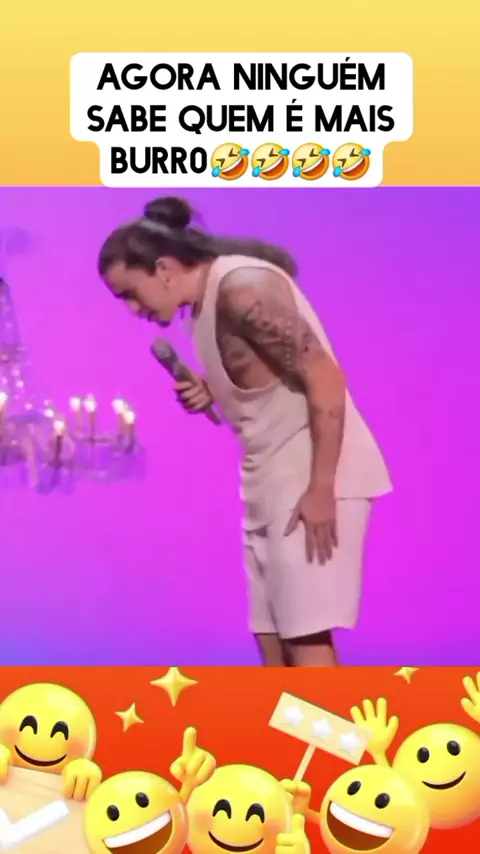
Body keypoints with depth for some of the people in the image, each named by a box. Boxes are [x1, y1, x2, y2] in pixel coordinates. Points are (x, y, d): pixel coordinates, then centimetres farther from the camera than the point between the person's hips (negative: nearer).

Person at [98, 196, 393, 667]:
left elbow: (324, 379, -21)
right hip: (270, 483, 9)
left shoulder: (242, 288, -17)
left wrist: (320, 489, -22)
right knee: (272, 635, 10)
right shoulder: (204, 305, 12)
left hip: (314, 480, -9)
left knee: (305, 637, -7)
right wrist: (208, 396, 0)